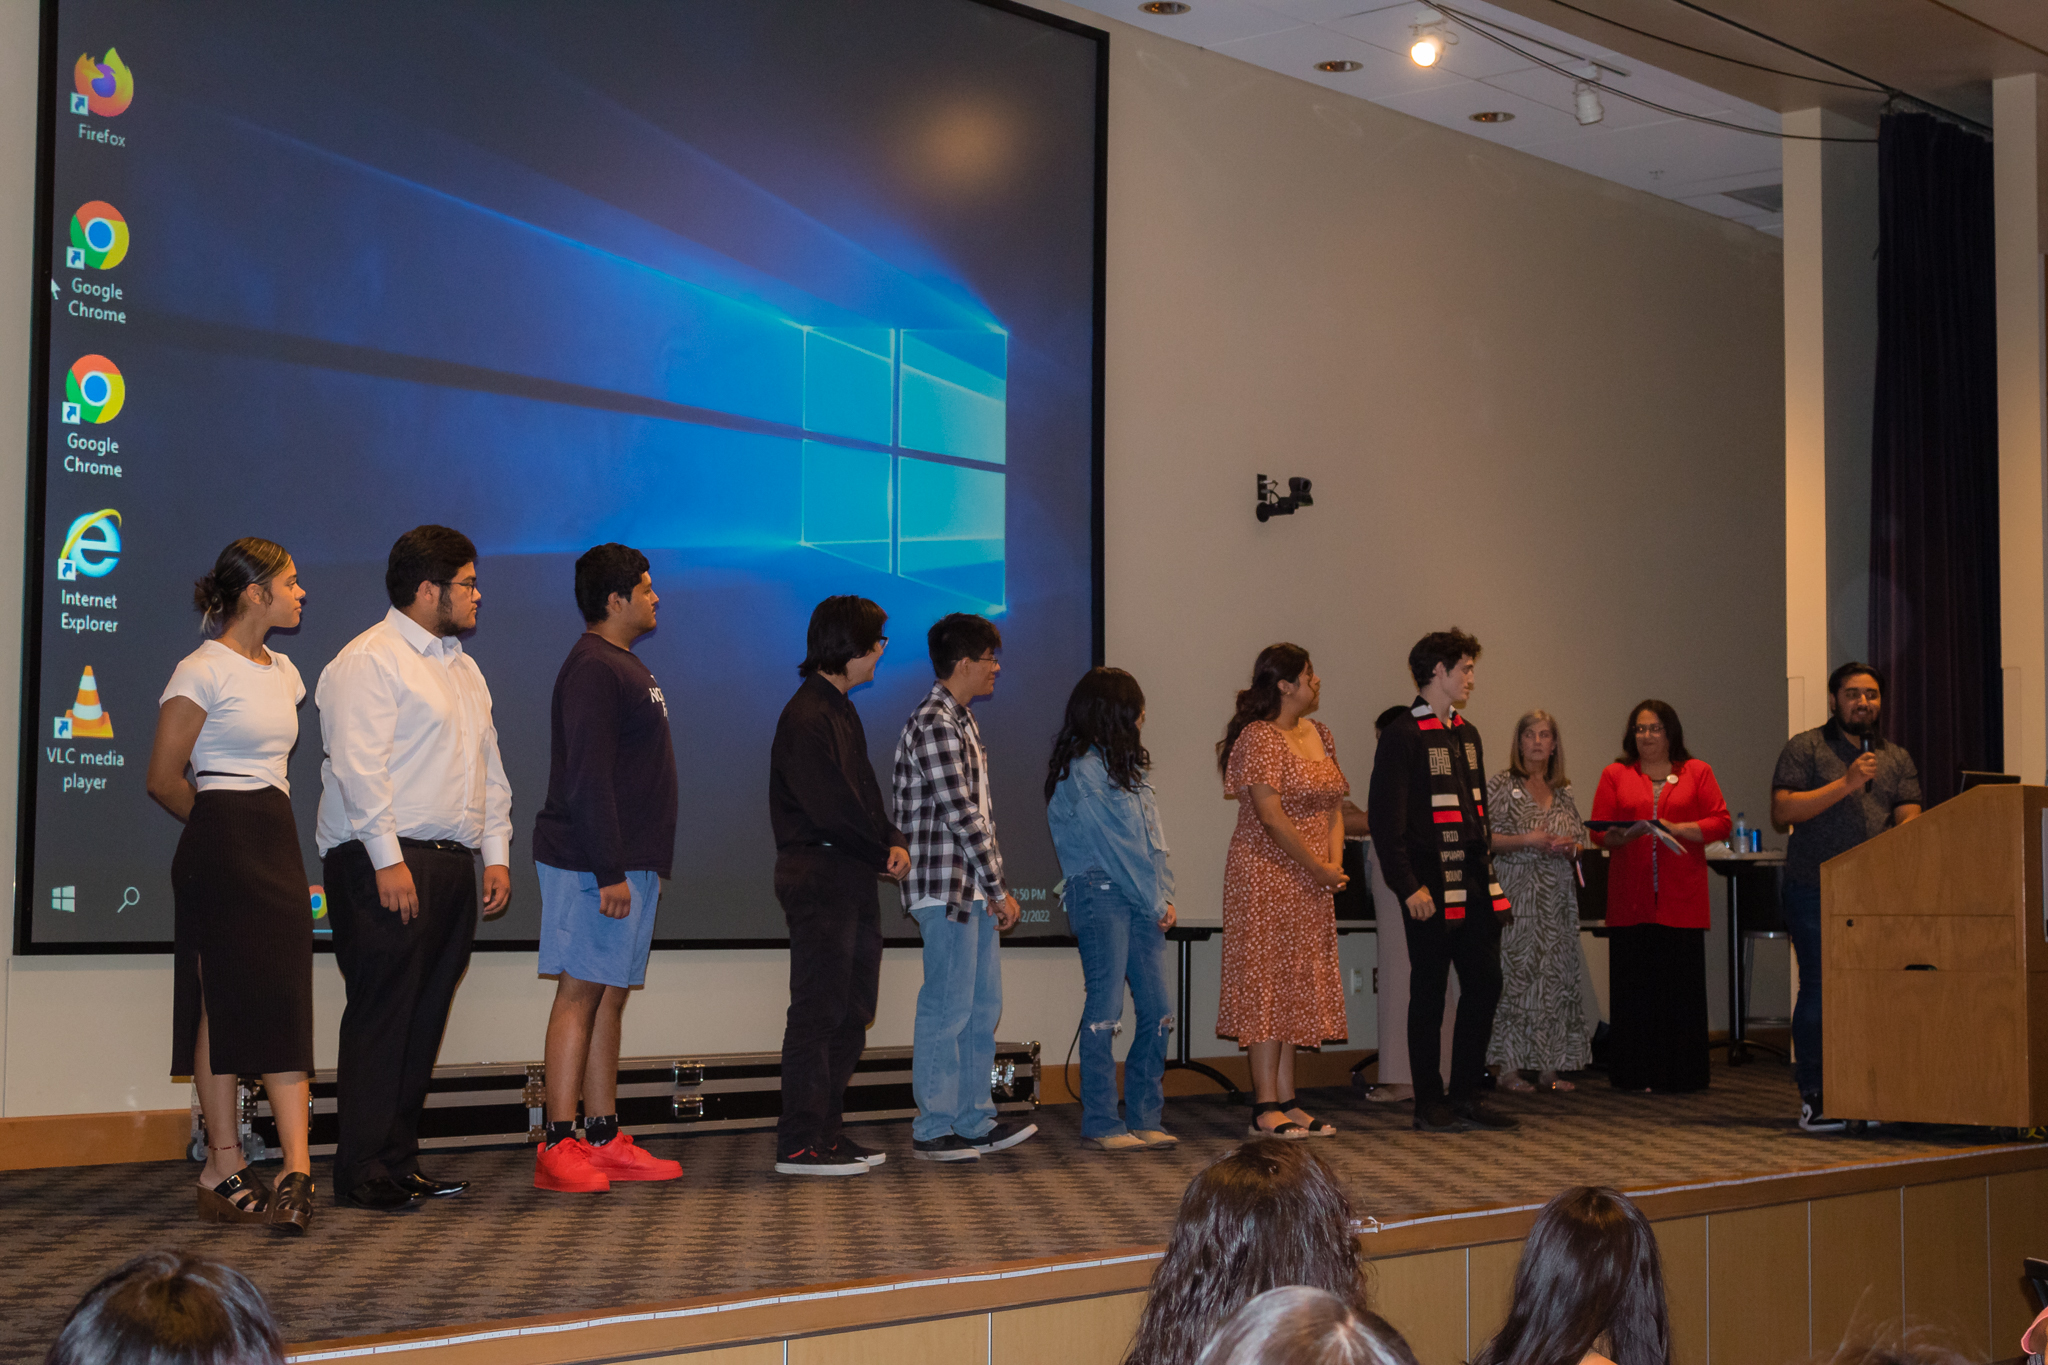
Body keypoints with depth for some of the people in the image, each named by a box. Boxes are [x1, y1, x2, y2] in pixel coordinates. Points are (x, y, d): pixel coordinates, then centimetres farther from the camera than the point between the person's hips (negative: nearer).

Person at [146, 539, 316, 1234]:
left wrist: (266, 824, 14)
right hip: (221, 847, -7)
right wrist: (221, 825, 4)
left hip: (278, 844, 7)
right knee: (222, 1001, -3)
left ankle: (296, 1170, -7)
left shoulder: (282, 673, 15)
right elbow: (164, 779, -8)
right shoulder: (203, 672, -8)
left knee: (286, 1004, -2)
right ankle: (226, 1169, 4)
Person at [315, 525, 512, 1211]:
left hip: (453, 864, 8)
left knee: (425, 1020, 8)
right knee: (382, 1017, -8)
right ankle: (364, 1173, -3)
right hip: (386, 863, -8)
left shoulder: (463, 667, 22)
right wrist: (389, 860, -20)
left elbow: (490, 769, 24)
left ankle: (400, 1162, 14)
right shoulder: (370, 660, -6)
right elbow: (359, 767, -15)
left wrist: (496, 853, 14)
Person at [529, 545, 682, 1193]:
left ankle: (603, 1140, 13)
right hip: (592, 864, -10)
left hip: (628, 864, 10)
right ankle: (558, 1146, -7)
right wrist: (609, 872, -23)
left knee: (609, 997, 9)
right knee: (581, 992, -8)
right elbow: (586, 778, -20)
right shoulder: (593, 669, -13)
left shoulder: (624, 666, 19)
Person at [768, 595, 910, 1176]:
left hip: (852, 879, 10)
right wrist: (884, 852, -9)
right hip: (818, 875, -10)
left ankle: (826, 1131, 19)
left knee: (852, 1011, 12)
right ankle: (800, 1143, -3)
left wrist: (893, 841, 0)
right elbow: (829, 807, -19)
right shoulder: (807, 716, -14)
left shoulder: (841, 712, 18)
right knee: (818, 1009, -7)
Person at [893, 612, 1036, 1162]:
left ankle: (975, 1121, 20)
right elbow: (960, 814, -18)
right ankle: (933, 1131, 3)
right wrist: (999, 889, -15)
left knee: (983, 1006, 13)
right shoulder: (933, 724, -15)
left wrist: (994, 888, 14)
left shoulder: (960, 721, 17)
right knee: (947, 1008, -4)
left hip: (973, 892, 10)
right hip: (947, 889, -10)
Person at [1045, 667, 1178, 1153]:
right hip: (1101, 895, -8)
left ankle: (1144, 1120, 11)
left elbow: (1152, 840, 16)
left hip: (1141, 902, 8)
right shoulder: (1082, 770, -8)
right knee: (1106, 1012, -7)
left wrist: (1166, 897, 5)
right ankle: (1101, 1123, 0)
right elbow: (1116, 845, -11)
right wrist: (1155, 902, -7)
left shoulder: (1124, 766, 20)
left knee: (1158, 1013, 4)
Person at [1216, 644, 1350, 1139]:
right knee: (1267, 985, -5)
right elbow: (1271, 816, -19)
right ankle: (1266, 1108, -2)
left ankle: (1287, 1101, 14)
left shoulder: (1321, 735, 13)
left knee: (1299, 986, 9)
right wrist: (1318, 868, -14)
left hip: (1311, 883, 8)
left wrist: (1334, 861, -3)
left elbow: (1334, 805, 13)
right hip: (1266, 875, -8)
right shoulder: (1259, 737, -13)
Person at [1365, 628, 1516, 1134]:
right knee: (1429, 993, 0)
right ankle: (1430, 1103, 8)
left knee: (1484, 984, 7)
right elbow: (1385, 818, -13)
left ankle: (1466, 1095, 17)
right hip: (1431, 888, -8)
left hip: (1473, 885, 8)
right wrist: (1408, 886, -18)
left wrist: (1487, 873, 17)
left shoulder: (1467, 734, 17)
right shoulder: (1402, 734, -8)